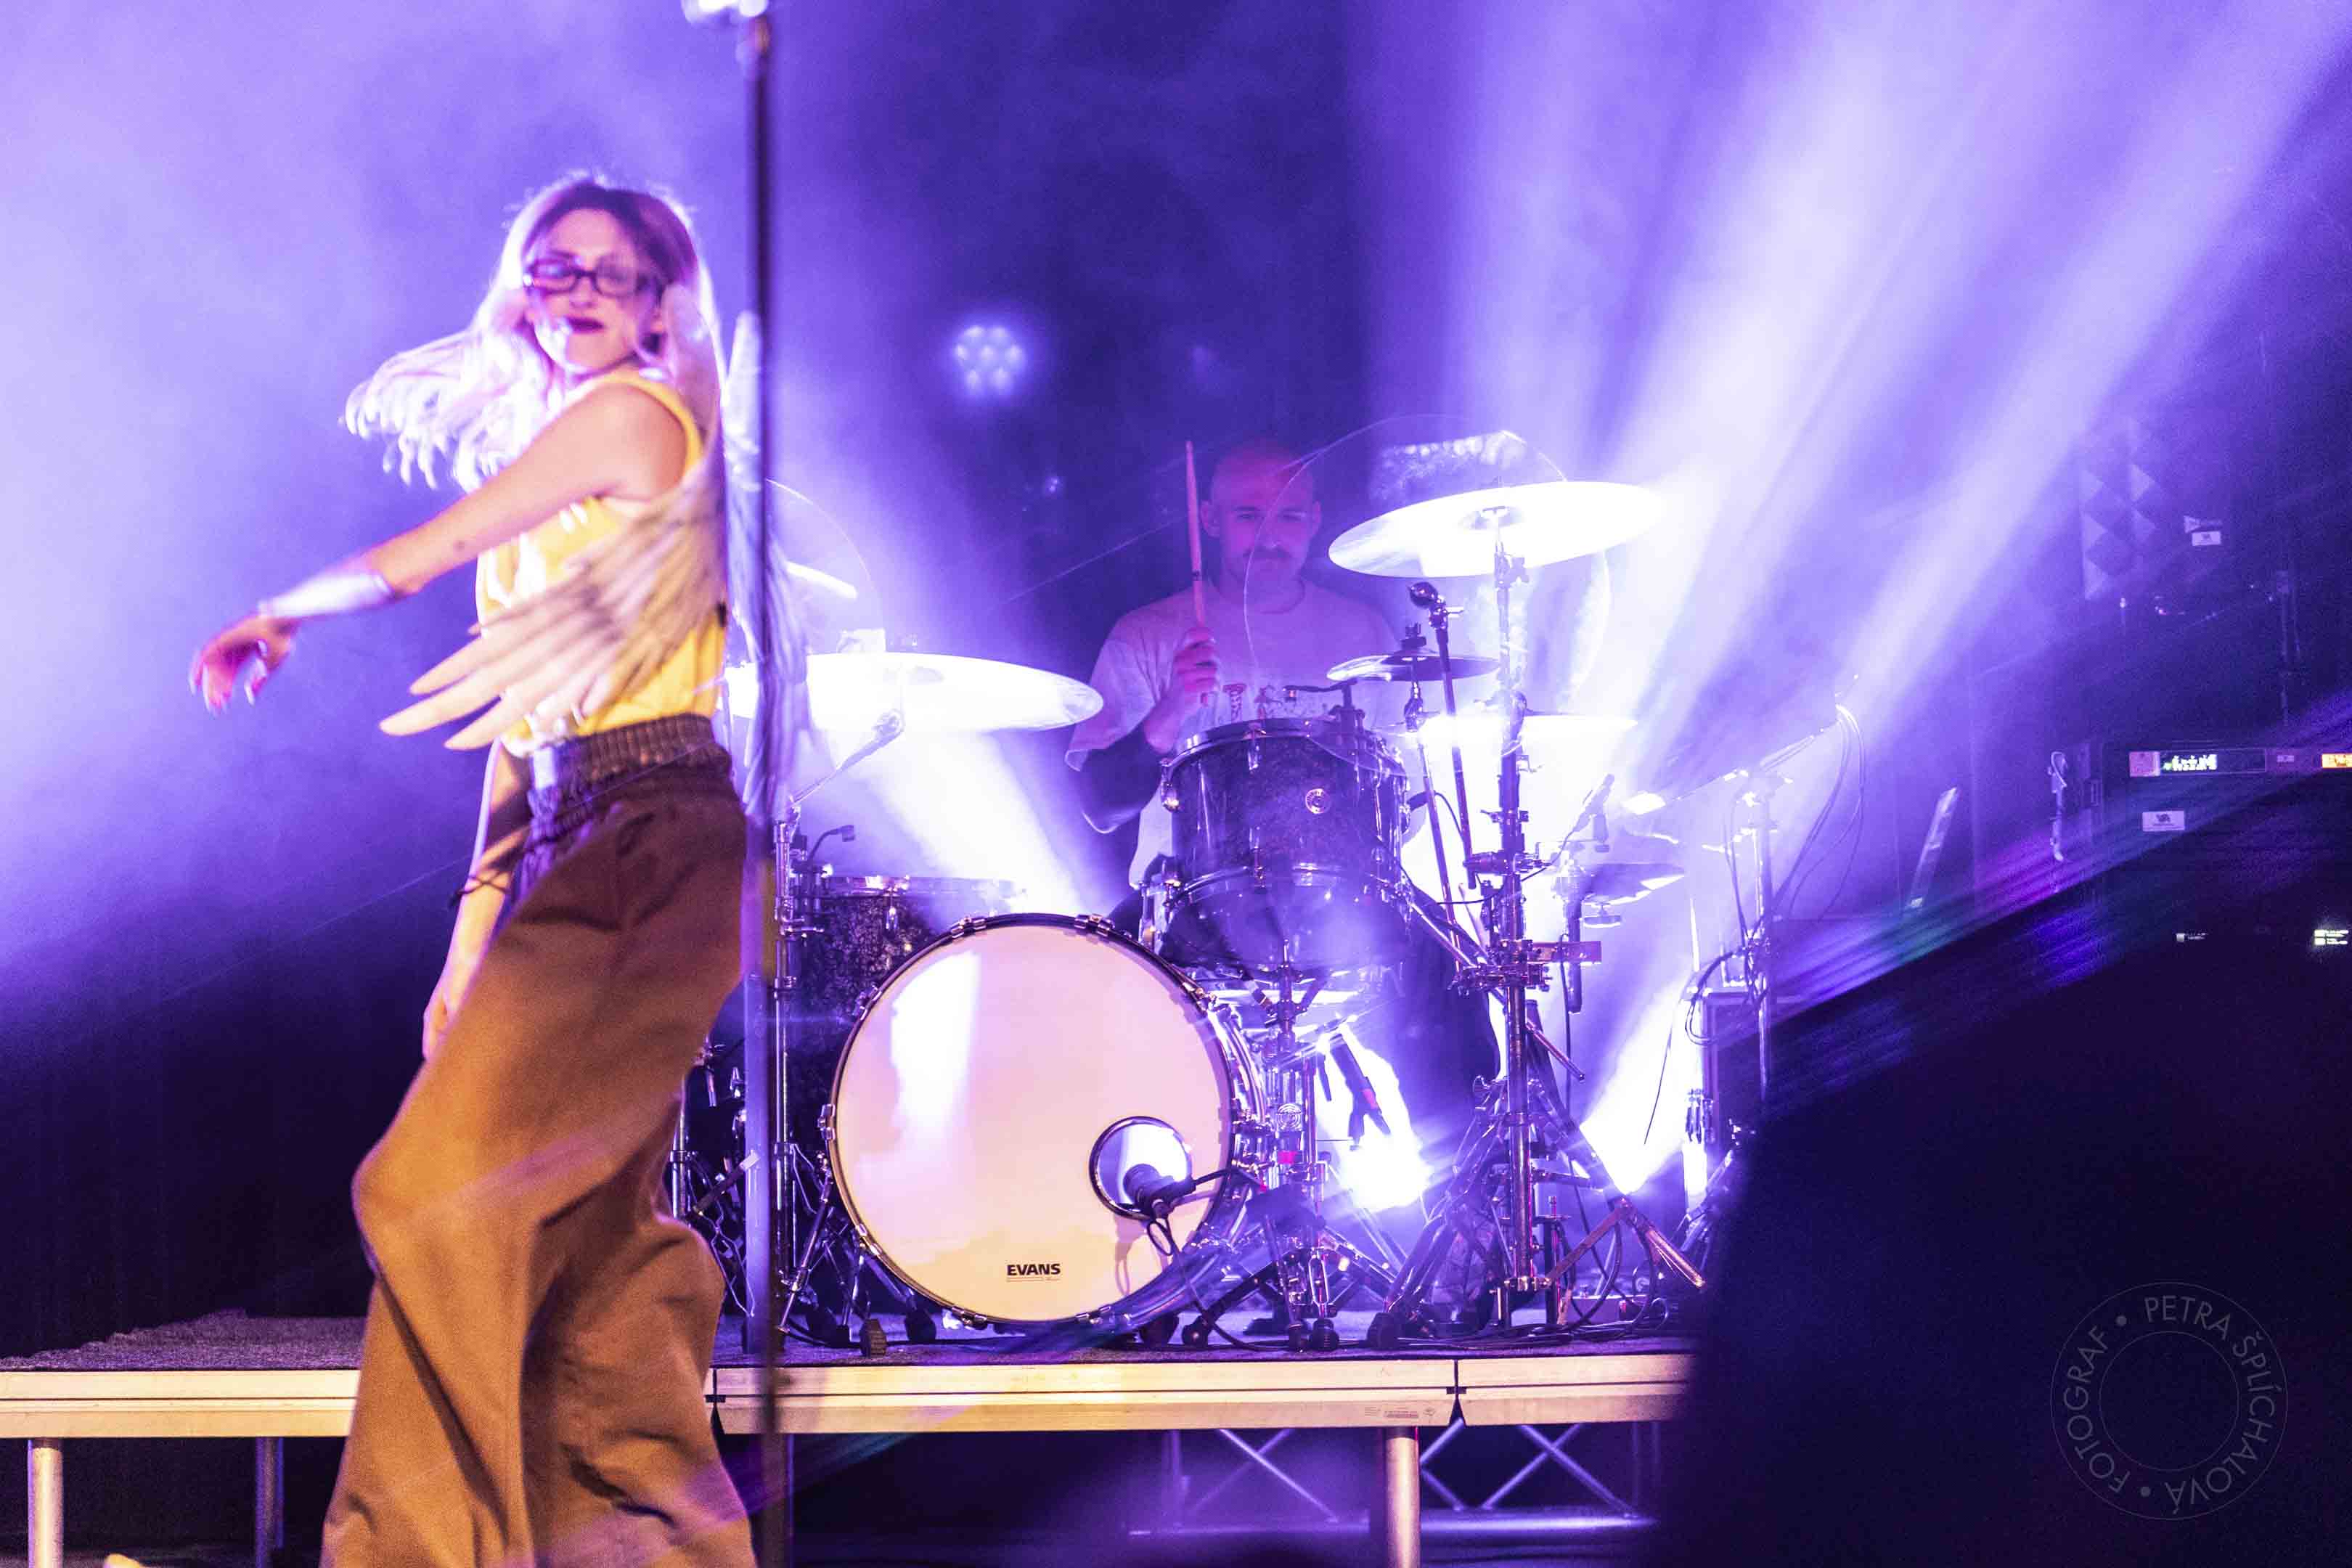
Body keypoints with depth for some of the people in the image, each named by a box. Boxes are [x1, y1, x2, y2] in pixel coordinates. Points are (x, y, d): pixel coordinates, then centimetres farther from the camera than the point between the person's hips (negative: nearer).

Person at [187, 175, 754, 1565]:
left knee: (444, 1188, -13)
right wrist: (474, 941, 16)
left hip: (653, 850, -9)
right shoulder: (552, 490, 23)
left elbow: (407, 562, -8)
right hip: (573, 855, 9)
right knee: (589, 1224, 8)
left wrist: (273, 618, 10)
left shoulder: (639, 413, -4)